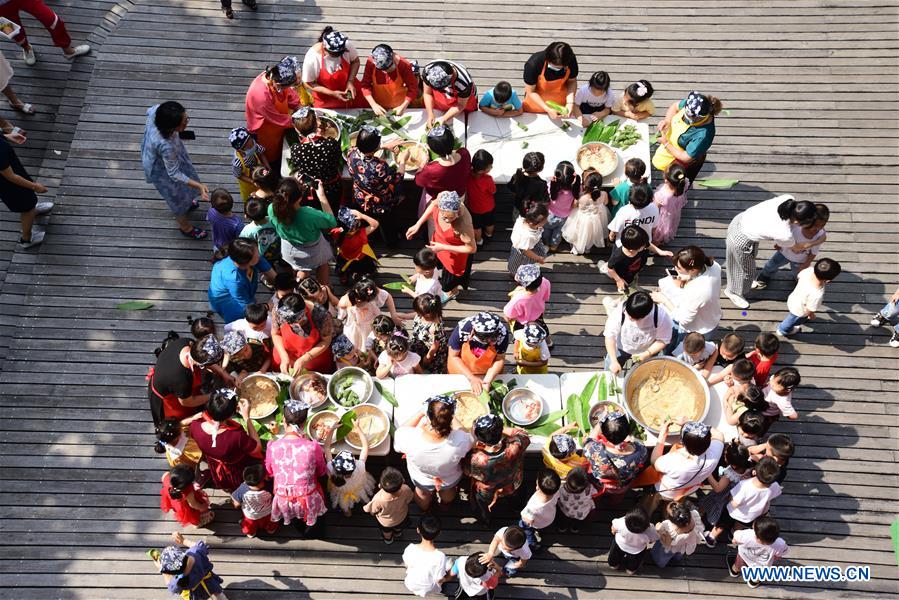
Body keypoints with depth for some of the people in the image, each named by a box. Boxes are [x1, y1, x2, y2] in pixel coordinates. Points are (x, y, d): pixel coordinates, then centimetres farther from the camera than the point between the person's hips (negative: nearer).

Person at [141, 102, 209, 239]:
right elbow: (174, 174, -32)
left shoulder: (157, 110, -31)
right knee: (176, 196, 21)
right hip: (161, 169, -7)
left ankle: (185, 203, 67)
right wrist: (199, 186, -35)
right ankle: (185, 227, 50)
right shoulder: (166, 146, -48)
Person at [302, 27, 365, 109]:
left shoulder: (347, 46, -24)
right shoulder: (311, 59, -30)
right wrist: (332, 93, -25)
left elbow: (355, 61, -4)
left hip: (348, 88, 3)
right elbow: (309, 84, -18)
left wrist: (350, 81, -18)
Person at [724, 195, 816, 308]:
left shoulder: (788, 199, -21)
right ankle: (733, 292, 50)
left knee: (750, 258, 34)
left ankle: (749, 281, 63)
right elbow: (797, 248, -9)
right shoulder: (784, 234, -35)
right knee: (745, 268, 22)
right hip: (740, 240, -7)